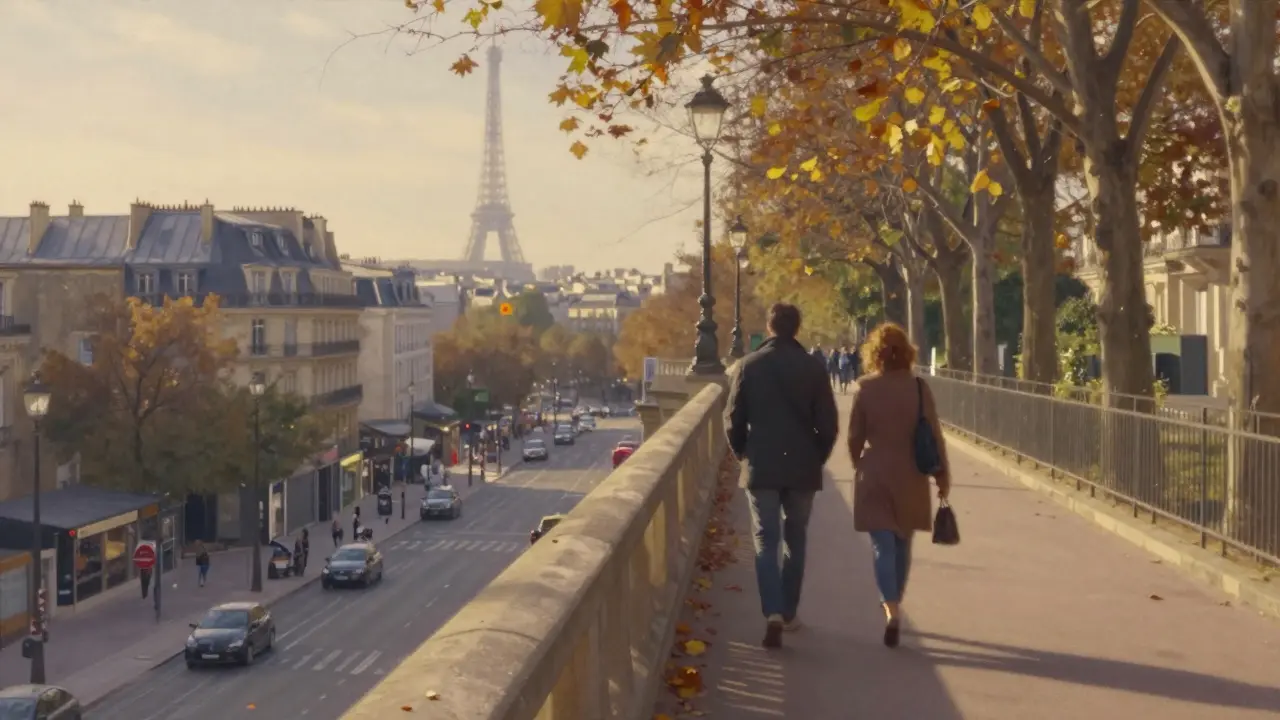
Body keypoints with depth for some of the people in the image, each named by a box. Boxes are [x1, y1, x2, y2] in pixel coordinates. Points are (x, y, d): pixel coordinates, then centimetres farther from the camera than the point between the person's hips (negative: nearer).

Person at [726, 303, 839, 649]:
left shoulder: (750, 365, -4)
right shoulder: (814, 367, -5)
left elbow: (734, 419, -3)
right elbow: (828, 424, -4)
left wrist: (744, 455, 12)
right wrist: (817, 458, 11)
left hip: (761, 468, -1)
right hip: (803, 468, 1)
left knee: (766, 542, 2)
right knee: (795, 542, 15)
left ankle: (773, 613, -15)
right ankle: (789, 613, 21)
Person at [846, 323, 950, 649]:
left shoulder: (864, 388, -8)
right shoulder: (919, 387, -5)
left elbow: (855, 436, -2)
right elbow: (934, 434, -4)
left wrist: (859, 465, 16)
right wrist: (943, 475, 5)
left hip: (875, 475, -2)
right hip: (910, 477, 2)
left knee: (883, 545, 0)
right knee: (902, 543, 18)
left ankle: (892, 609, -15)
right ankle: (894, 604, 31)